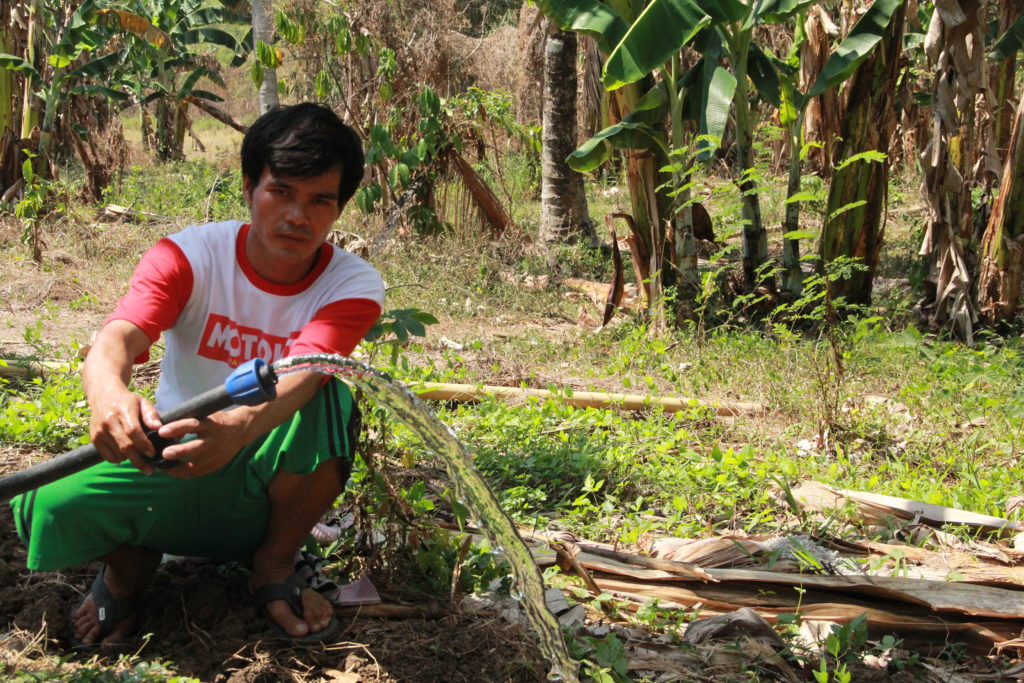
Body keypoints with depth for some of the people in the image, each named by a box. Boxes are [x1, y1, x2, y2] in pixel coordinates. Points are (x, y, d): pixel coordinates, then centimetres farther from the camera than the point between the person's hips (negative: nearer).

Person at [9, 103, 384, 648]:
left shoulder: (353, 285, -11)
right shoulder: (191, 255, -10)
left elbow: (302, 373, -31)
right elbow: (117, 337, -29)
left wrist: (239, 427, -55)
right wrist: (108, 394, -55)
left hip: (269, 477, 0)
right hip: (171, 466, 0)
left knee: (326, 399, -32)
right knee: (47, 510, -29)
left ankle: (274, 566, -8)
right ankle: (132, 556, 8)